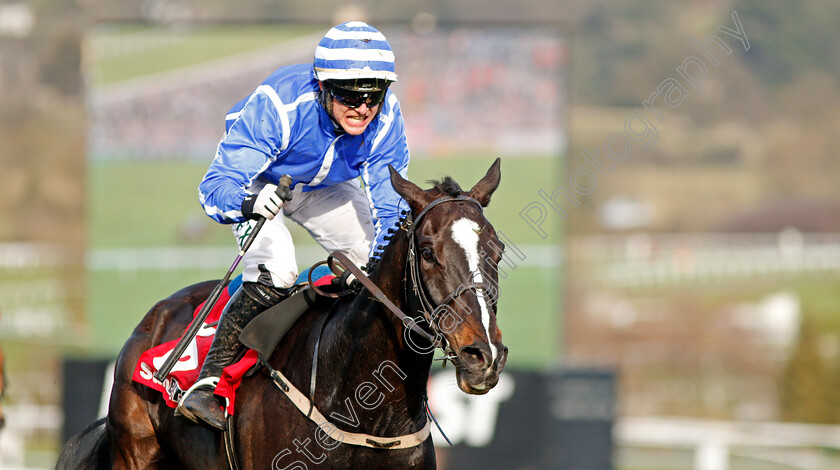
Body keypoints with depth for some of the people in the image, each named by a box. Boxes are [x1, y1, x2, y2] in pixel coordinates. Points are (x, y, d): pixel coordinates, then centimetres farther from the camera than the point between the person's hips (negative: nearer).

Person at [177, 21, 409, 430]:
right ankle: (206, 384, -20)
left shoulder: (385, 118, -29)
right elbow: (215, 186, -44)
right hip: (257, 184, -5)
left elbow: (392, 208, -21)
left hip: (322, 188, 5)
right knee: (275, 273, -29)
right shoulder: (277, 105, -41)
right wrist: (248, 205, -67)